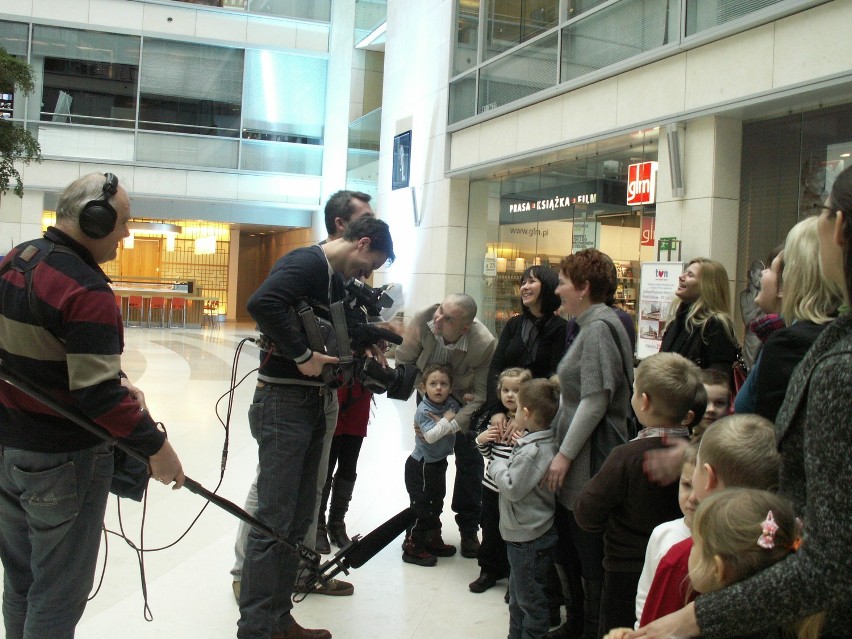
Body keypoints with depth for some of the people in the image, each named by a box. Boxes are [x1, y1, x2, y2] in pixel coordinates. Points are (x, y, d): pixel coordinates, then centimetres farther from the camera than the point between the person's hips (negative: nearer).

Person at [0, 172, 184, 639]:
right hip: (62, 461, -9)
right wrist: (155, 446, -17)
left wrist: (114, 380, 2)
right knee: (57, 597, 5)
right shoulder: (86, 290, -23)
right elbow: (99, 397, -27)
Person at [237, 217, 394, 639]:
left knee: (298, 522, 14)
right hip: (283, 402, -10)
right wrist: (302, 355, -24)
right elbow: (262, 304, -30)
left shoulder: (337, 279, 16)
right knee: (274, 523, -5)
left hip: (314, 406, 10)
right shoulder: (306, 263, -13)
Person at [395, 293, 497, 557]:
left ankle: (469, 530, 17)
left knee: (470, 461, 0)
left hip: (464, 401, -1)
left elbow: (480, 396, -29)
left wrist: (451, 426, -37)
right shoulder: (422, 320, -33)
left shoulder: (485, 344, -37)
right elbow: (403, 360, -16)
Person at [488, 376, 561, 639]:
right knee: (517, 595, 24)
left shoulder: (532, 452, -27)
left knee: (530, 600, 5)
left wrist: (497, 465, -11)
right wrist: (520, 444, 1)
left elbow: (512, 488, -26)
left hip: (528, 538, -10)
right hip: (523, 532, 10)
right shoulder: (545, 443, 2)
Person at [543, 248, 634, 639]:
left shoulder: (599, 327, -16)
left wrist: (565, 455, -19)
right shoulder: (590, 324, 14)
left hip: (588, 464, -10)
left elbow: (595, 400, -21)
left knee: (590, 556, 2)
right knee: (566, 547, 18)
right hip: (574, 464, 10)